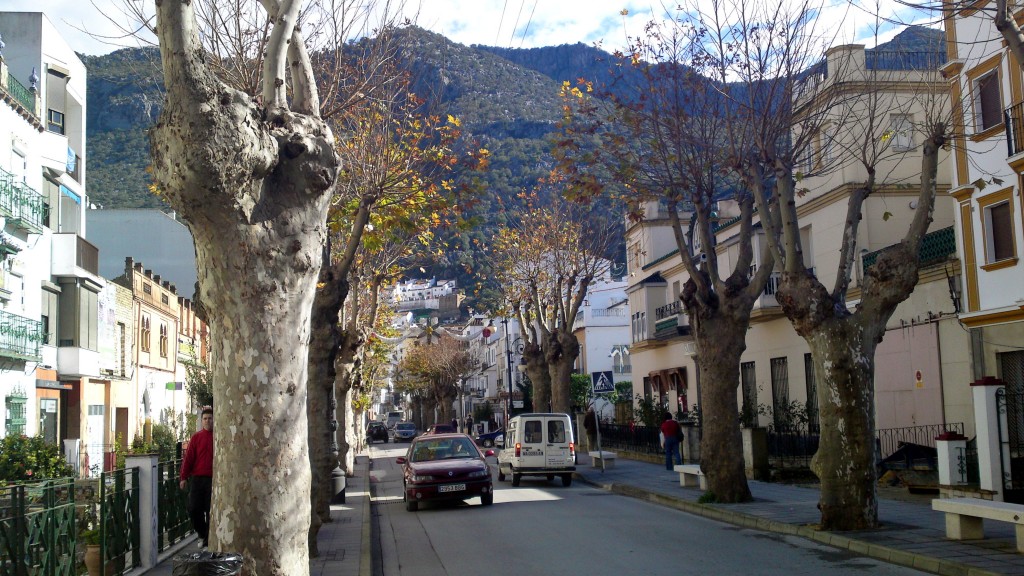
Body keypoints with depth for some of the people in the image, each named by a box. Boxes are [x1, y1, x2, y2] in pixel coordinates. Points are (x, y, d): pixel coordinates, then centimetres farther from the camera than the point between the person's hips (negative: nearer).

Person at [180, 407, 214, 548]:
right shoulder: (196, 437, 7)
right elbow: (188, 458, 5)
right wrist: (184, 477, -1)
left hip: (213, 479, -2)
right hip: (197, 478, 2)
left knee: (210, 511, 1)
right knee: (193, 509, 0)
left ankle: (208, 540, 12)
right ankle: (202, 534, 21)